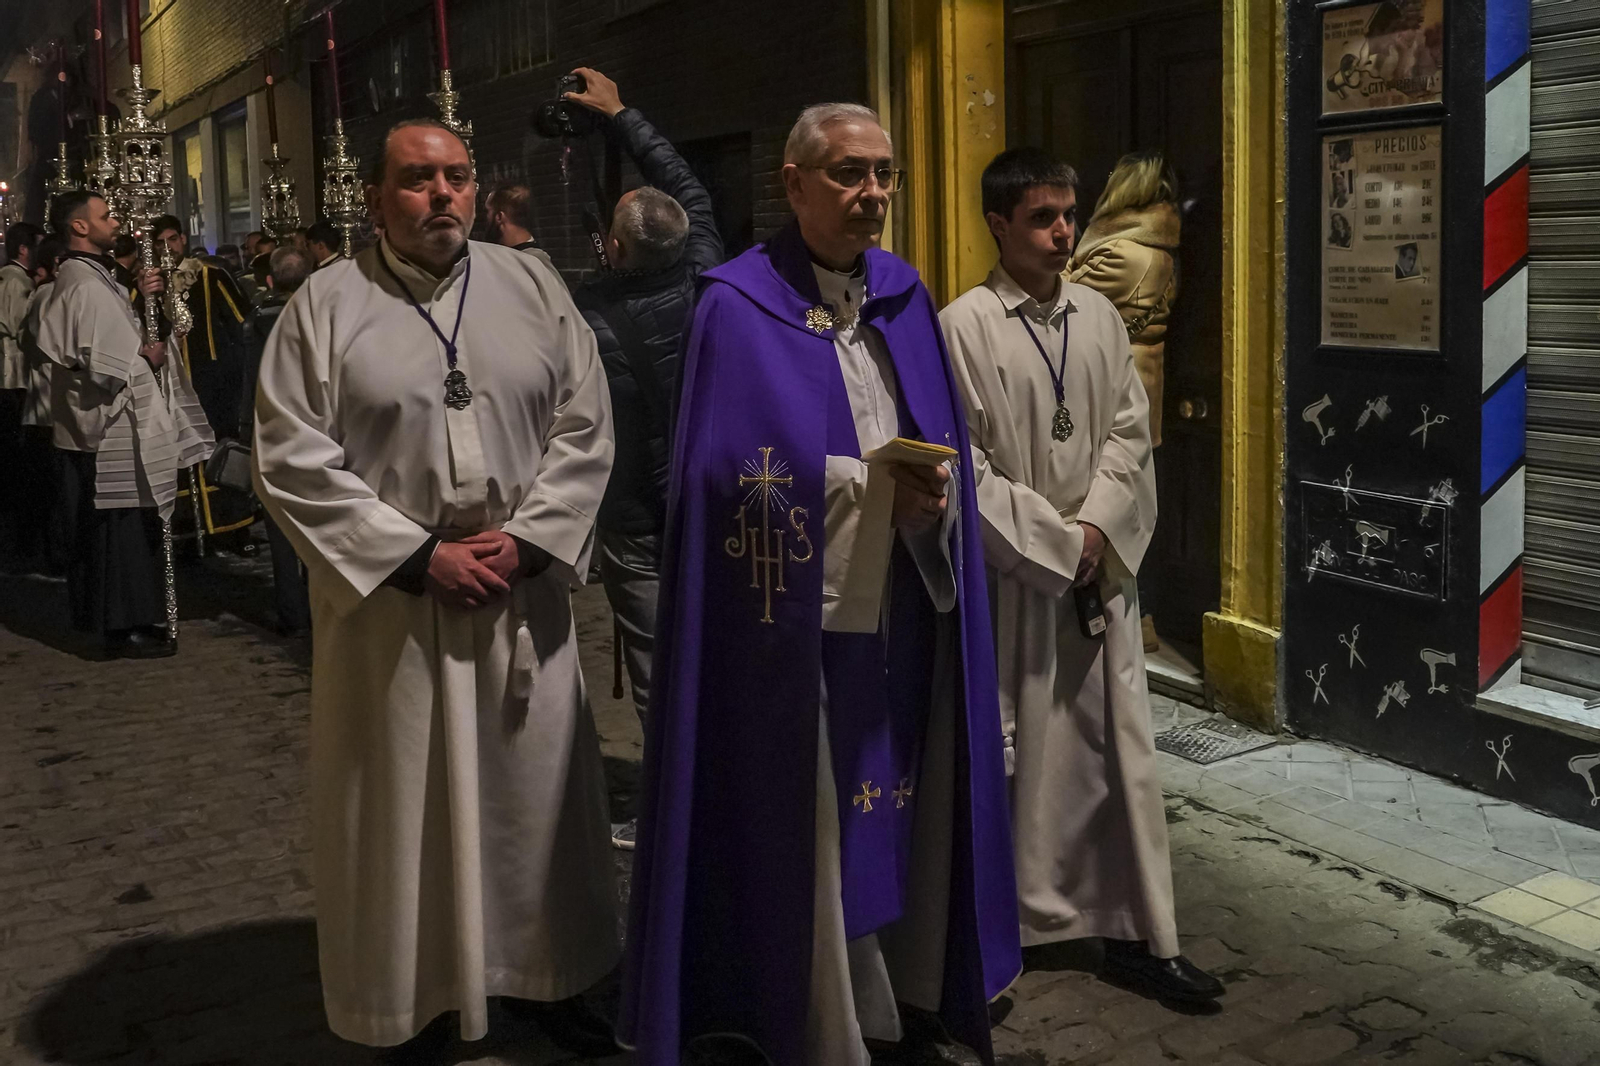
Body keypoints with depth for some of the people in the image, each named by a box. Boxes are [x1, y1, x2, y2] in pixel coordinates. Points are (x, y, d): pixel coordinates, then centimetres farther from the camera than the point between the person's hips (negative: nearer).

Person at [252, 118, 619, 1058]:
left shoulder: (532, 286, 5)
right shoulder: (326, 304, -2)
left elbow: (585, 428, 3)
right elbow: (293, 461, -7)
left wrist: (526, 537, -10)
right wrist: (419, 556, -12)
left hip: (525, 592, 2)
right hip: (391, 600, -2)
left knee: (538, 789, 11)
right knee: (407, 807, 7)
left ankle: (556, 979, 29)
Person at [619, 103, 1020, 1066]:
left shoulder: (904, 296, 11)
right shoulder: (740, 306, -6)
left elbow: (946, 449, 10)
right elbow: (735, 477, -12)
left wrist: (933, 494, -12)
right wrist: (879, 484, -15)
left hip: (905, 621, 5)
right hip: (802, 625, -5)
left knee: (906, 816, 12)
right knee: (809, 839, 4)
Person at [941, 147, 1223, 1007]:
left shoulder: (1098, 315, 7)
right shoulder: (964, 326, -9)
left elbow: (1129, 431, 8)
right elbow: (966, 467, -11)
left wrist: (1097, 526, -7)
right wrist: (1056, 542, -10)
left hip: (1102, 565, 5)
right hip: (1014, 571, -4)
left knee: (1121, 748, 6)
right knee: (1020, 753, 5)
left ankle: (1137, 934, 16)